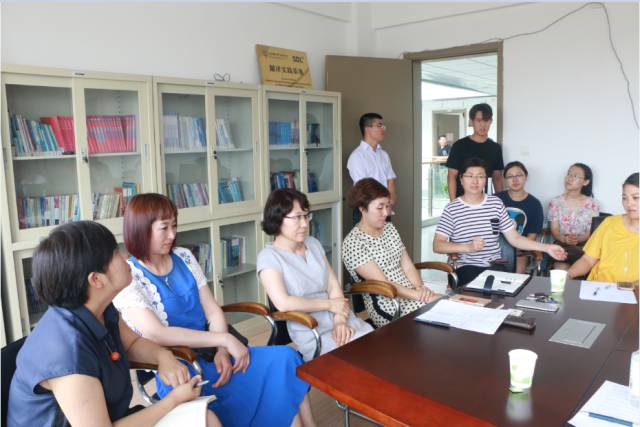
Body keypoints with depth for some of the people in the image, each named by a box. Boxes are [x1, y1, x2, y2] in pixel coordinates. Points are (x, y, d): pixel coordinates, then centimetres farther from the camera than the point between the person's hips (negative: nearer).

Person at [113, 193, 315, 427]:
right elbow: (156, 334, -21)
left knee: (284, 358, -17)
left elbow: (213, 312, 5)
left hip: (211, 354, 6)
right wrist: (224, 339, -21)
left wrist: (222, 351, -12)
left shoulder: (184, 258, 6)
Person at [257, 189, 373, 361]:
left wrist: (340, 320, -11)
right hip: (312, 334, -6)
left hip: (343, 321, 6)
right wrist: (329, 304, -11)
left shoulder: (314, 243, 11)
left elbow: (334, 286, 7)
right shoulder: (269, 256, -7)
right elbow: (283, 303, -20)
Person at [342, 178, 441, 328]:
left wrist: (420, 287, -10)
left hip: (413, 294, 8)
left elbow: (407, 265, 8)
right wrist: (419, 295, -19)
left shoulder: (389, 228, 11)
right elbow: (383, 284, -17)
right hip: (388, 309, -7)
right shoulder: (353, 243, -13)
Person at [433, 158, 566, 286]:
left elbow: (515, 238, 9)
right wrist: (468, 247, -21)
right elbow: (437, 245, -8)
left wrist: (546, 248, -3)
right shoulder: (451, 208, -1)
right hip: (466, 267, -3)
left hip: (495, 266, 4)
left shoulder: (496, 203, 10)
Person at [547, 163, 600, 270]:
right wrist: (564, 239, -21)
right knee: (561, 268, -31)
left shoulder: (592, 204, 8)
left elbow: (592, 231, 2)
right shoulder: (555, 202, 8)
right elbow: (554, 230, 1)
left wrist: (579, 239, -20)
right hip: (561, 245, 0)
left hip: (583, 246, 1)